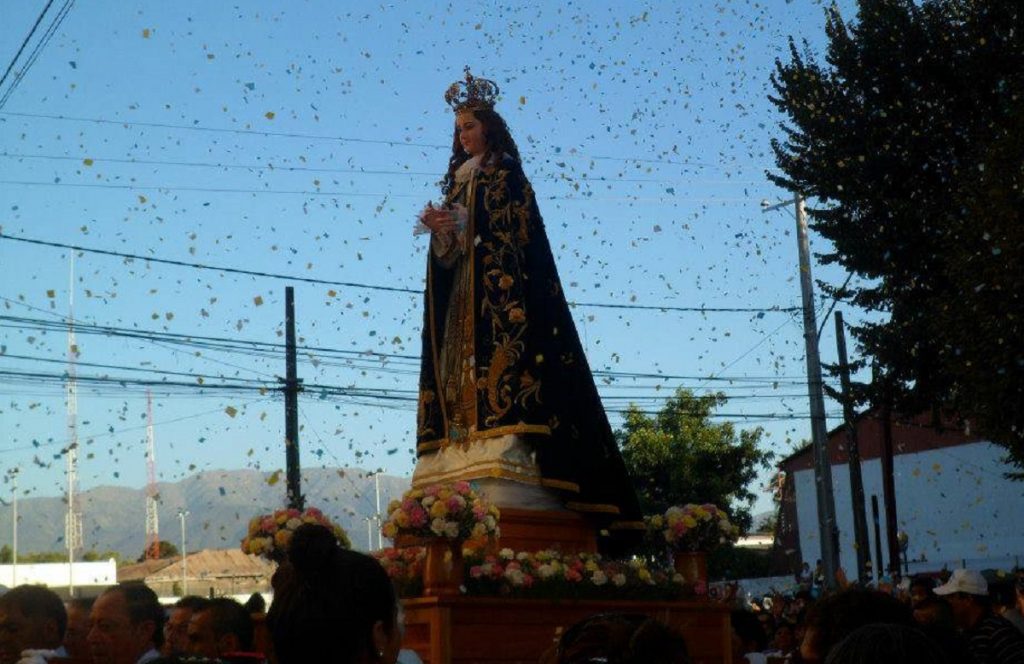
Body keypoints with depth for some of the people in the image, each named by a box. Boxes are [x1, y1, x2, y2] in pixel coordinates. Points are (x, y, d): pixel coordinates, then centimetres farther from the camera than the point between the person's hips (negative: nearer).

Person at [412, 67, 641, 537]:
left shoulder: (507, 174, 4)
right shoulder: (459, 181, 23)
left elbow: (517, 231, -10)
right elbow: (448, 248, 16)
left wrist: (460, 225, -14)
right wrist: (440, 229, -5)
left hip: (500, 286, -7)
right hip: (461, 291, 7)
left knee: (502, 357, -18)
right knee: (461, 363, -3)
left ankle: (513, 478, -23)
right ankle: (467, 473, -8)